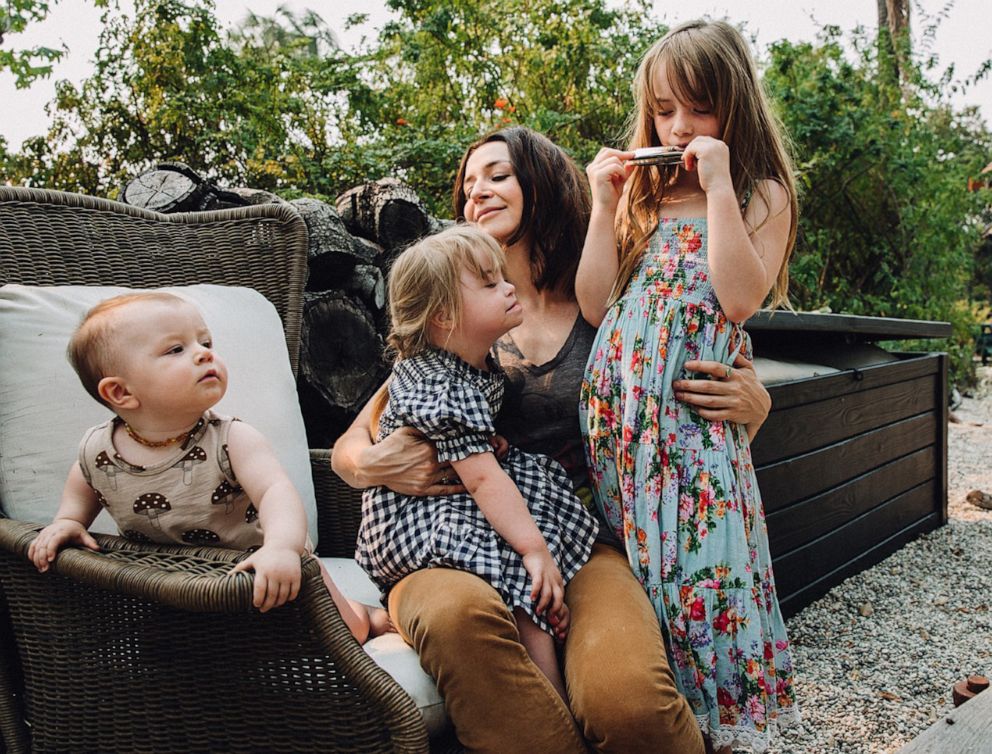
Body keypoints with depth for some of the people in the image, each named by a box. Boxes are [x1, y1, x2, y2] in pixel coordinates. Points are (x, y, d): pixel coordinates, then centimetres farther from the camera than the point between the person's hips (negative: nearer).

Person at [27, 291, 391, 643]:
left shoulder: (231, 441, -26)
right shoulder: (98, 449, -14)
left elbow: (277, 492, -42)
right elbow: (85, 479, 12)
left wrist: (281, 547, -61)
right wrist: (67, 521, -5)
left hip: (258, 576, -4)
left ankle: (364, 615, 31)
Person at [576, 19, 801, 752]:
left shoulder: (763, 196, 3)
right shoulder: (641, 194, 14)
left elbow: (741, 297, -14)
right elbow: (595, 303, 5)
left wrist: (718, 188, -13)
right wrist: (604, 204, 0)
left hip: (697, 411, -4)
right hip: (617, 404, 4)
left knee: (701, 559, -3)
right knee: (633, 560, 10)